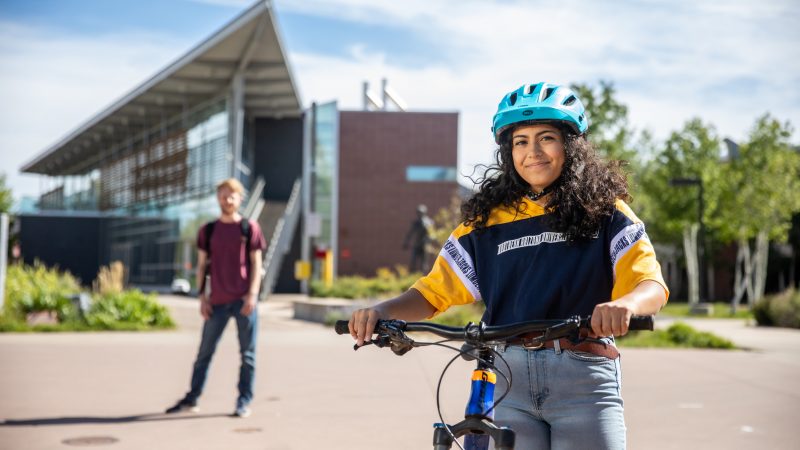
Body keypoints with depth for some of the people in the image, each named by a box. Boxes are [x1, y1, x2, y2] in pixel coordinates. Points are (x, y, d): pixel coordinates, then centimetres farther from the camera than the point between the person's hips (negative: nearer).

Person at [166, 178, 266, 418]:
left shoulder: (250, 228, 3)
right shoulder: (208, 231, 9)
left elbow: (256, 264, 1)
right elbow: (202, 265, 11)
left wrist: (252, 295, -9)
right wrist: (202, 296, 2)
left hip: (244, 300, -2)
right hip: (217, 302, 2)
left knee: (247, 354, 1)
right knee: (205, 352, 7)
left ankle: (244, 402, 9)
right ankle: (192, 398, 16)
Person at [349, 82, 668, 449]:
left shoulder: (605, 212, 5)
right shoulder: (488, 219, 10)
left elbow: (653, 286, -8)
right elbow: (433, 291, 8)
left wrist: (626, 303, -32)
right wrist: (381, 312, -12)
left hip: (585, 381, -1)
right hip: (507, 377, 1)